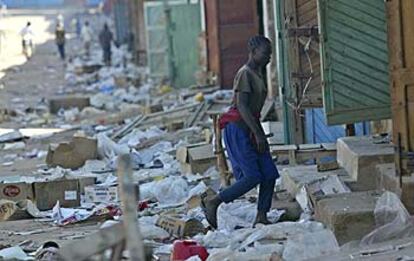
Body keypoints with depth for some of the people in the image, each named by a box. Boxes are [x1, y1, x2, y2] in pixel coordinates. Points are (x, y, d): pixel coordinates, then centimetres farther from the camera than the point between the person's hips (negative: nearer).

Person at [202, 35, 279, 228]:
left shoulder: (257, 74, 16)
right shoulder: (245, 74, -14)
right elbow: (242, 106, -22)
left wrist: (259, 133, 22)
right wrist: (258, 134, -24)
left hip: (250, 129, 10)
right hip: (238, 129, -10)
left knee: (269, 175, 1)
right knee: (252, 178, -13)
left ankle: (261, 218, 2)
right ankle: (213, 203, -4)